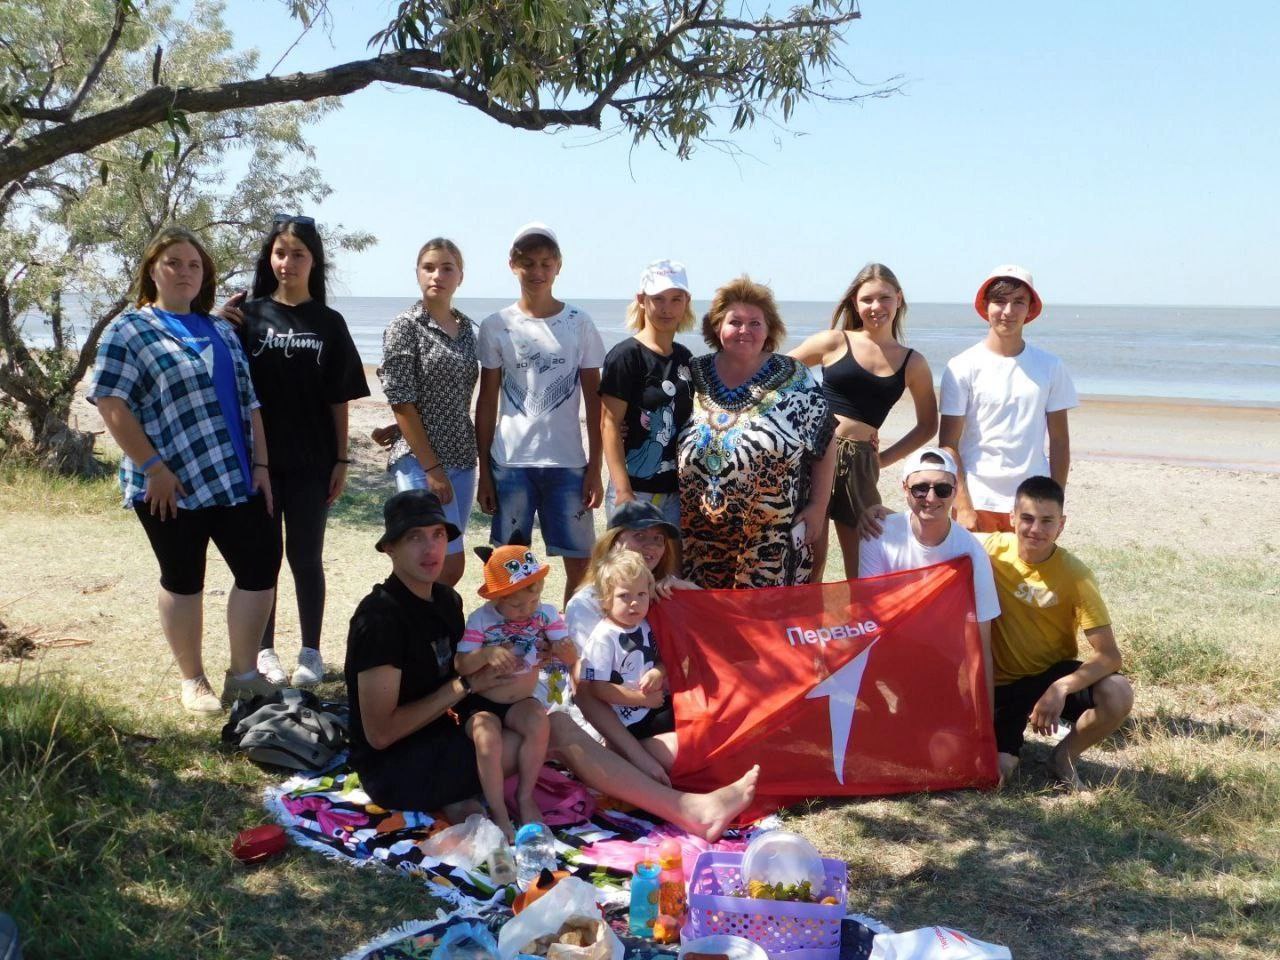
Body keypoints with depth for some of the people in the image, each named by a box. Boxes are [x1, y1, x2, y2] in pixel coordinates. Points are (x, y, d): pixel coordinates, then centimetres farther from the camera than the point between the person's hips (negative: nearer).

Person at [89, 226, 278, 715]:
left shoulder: (220, 330, 14)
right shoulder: (129, 330, -3)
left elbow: (248, 401, 14)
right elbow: (111, 404, -11)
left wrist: (260, 463, 6)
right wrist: (153, 468, -16)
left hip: (236, 479, 5)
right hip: (171, 488, -5)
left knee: (261, 569, 2)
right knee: (183, 581, 7)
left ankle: (243, 674, 17)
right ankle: (192, 680, 22)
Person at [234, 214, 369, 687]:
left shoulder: (328, 323, 3)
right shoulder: (248, 315, 2)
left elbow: (339, 399, 3)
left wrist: (341, 459, 1)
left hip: (311, 460, 0)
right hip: (259, 457, 0)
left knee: (306, 556, 6)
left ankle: (311, 652, 16)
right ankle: (264, 651, 18)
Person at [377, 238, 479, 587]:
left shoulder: (467, 328, 12)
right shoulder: (405, 327, -6)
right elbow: (401, 402, -11)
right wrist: (432, 468, -15)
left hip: (461, 459, 6)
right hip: (419, 459, -6)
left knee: (440, 566, 8)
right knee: (451, 564, -10)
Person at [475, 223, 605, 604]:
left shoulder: (579, 324, 3)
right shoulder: (495, 326, 3)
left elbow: (593, 400, 4)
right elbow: (487, 402, 5)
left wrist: (595, 468, 0)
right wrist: (484, 471, 2)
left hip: (568, 462, 0)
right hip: (510, 462, 0)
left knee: (580, 563, 2)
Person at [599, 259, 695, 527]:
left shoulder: (684, 357, 12)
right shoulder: (626, 356, -9)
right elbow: (609, 425, -13)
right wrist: (623, 492, -20)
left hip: (676, 491, 7)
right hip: (636, 491, -7)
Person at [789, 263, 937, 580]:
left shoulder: (913, 363, 8)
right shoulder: (834, 342, 2)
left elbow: (927, 425, 19)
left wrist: (886, 458, 9)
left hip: (861, 463, 2)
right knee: (810, 557, -3)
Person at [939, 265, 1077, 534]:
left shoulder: (1050, 367, 6)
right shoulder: (962, 367, -2)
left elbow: (1059, 440, 9)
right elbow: (948, 444, -3)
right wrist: (963, 507, -9)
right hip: (978, 502, -2)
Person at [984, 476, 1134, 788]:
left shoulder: (1075, 575, -18)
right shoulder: (991, 550, -13)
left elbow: (1110, 655, -23)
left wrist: (1061, 688, -38)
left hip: (1053, 674, 0)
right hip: (1001, 681, 0)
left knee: (1118, 695, -31)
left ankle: (1065, 754, 0)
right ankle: (1008, 746, 18)